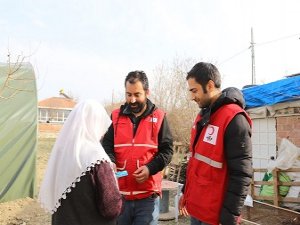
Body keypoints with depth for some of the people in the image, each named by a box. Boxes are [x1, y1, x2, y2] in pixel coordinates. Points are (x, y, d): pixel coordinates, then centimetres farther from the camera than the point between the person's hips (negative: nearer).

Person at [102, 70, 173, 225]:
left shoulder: (158, 117, 0)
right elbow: (106, 146, 3)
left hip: (148, 195, -2)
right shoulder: (116, 116, 6)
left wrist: (150, 168, -17)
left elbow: (167, 150, -1)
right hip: (120, 193, 3)